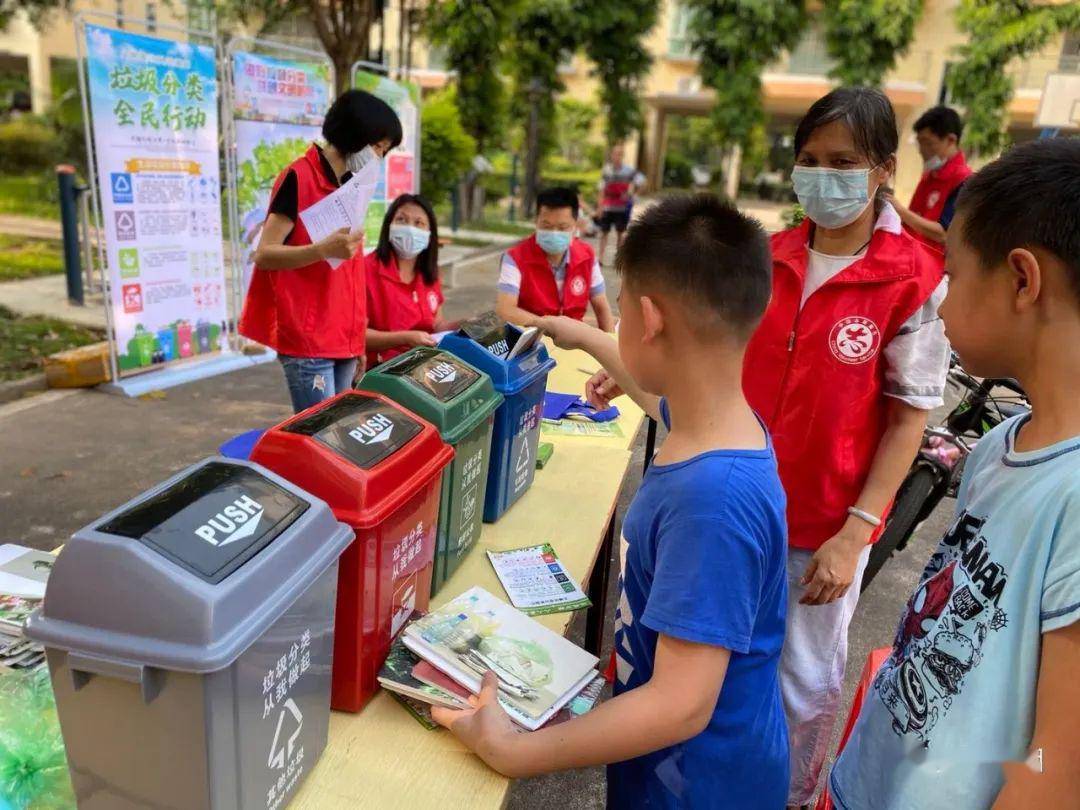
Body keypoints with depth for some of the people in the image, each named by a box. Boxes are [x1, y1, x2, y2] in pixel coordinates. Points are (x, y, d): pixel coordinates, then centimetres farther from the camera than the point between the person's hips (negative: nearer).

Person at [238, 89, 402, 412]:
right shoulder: (298, 178, -9)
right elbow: (264, 254, -13)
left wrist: (357, 339, 17)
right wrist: (323, 250, -29)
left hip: (343, 340, 8)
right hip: (307, 341, -8)